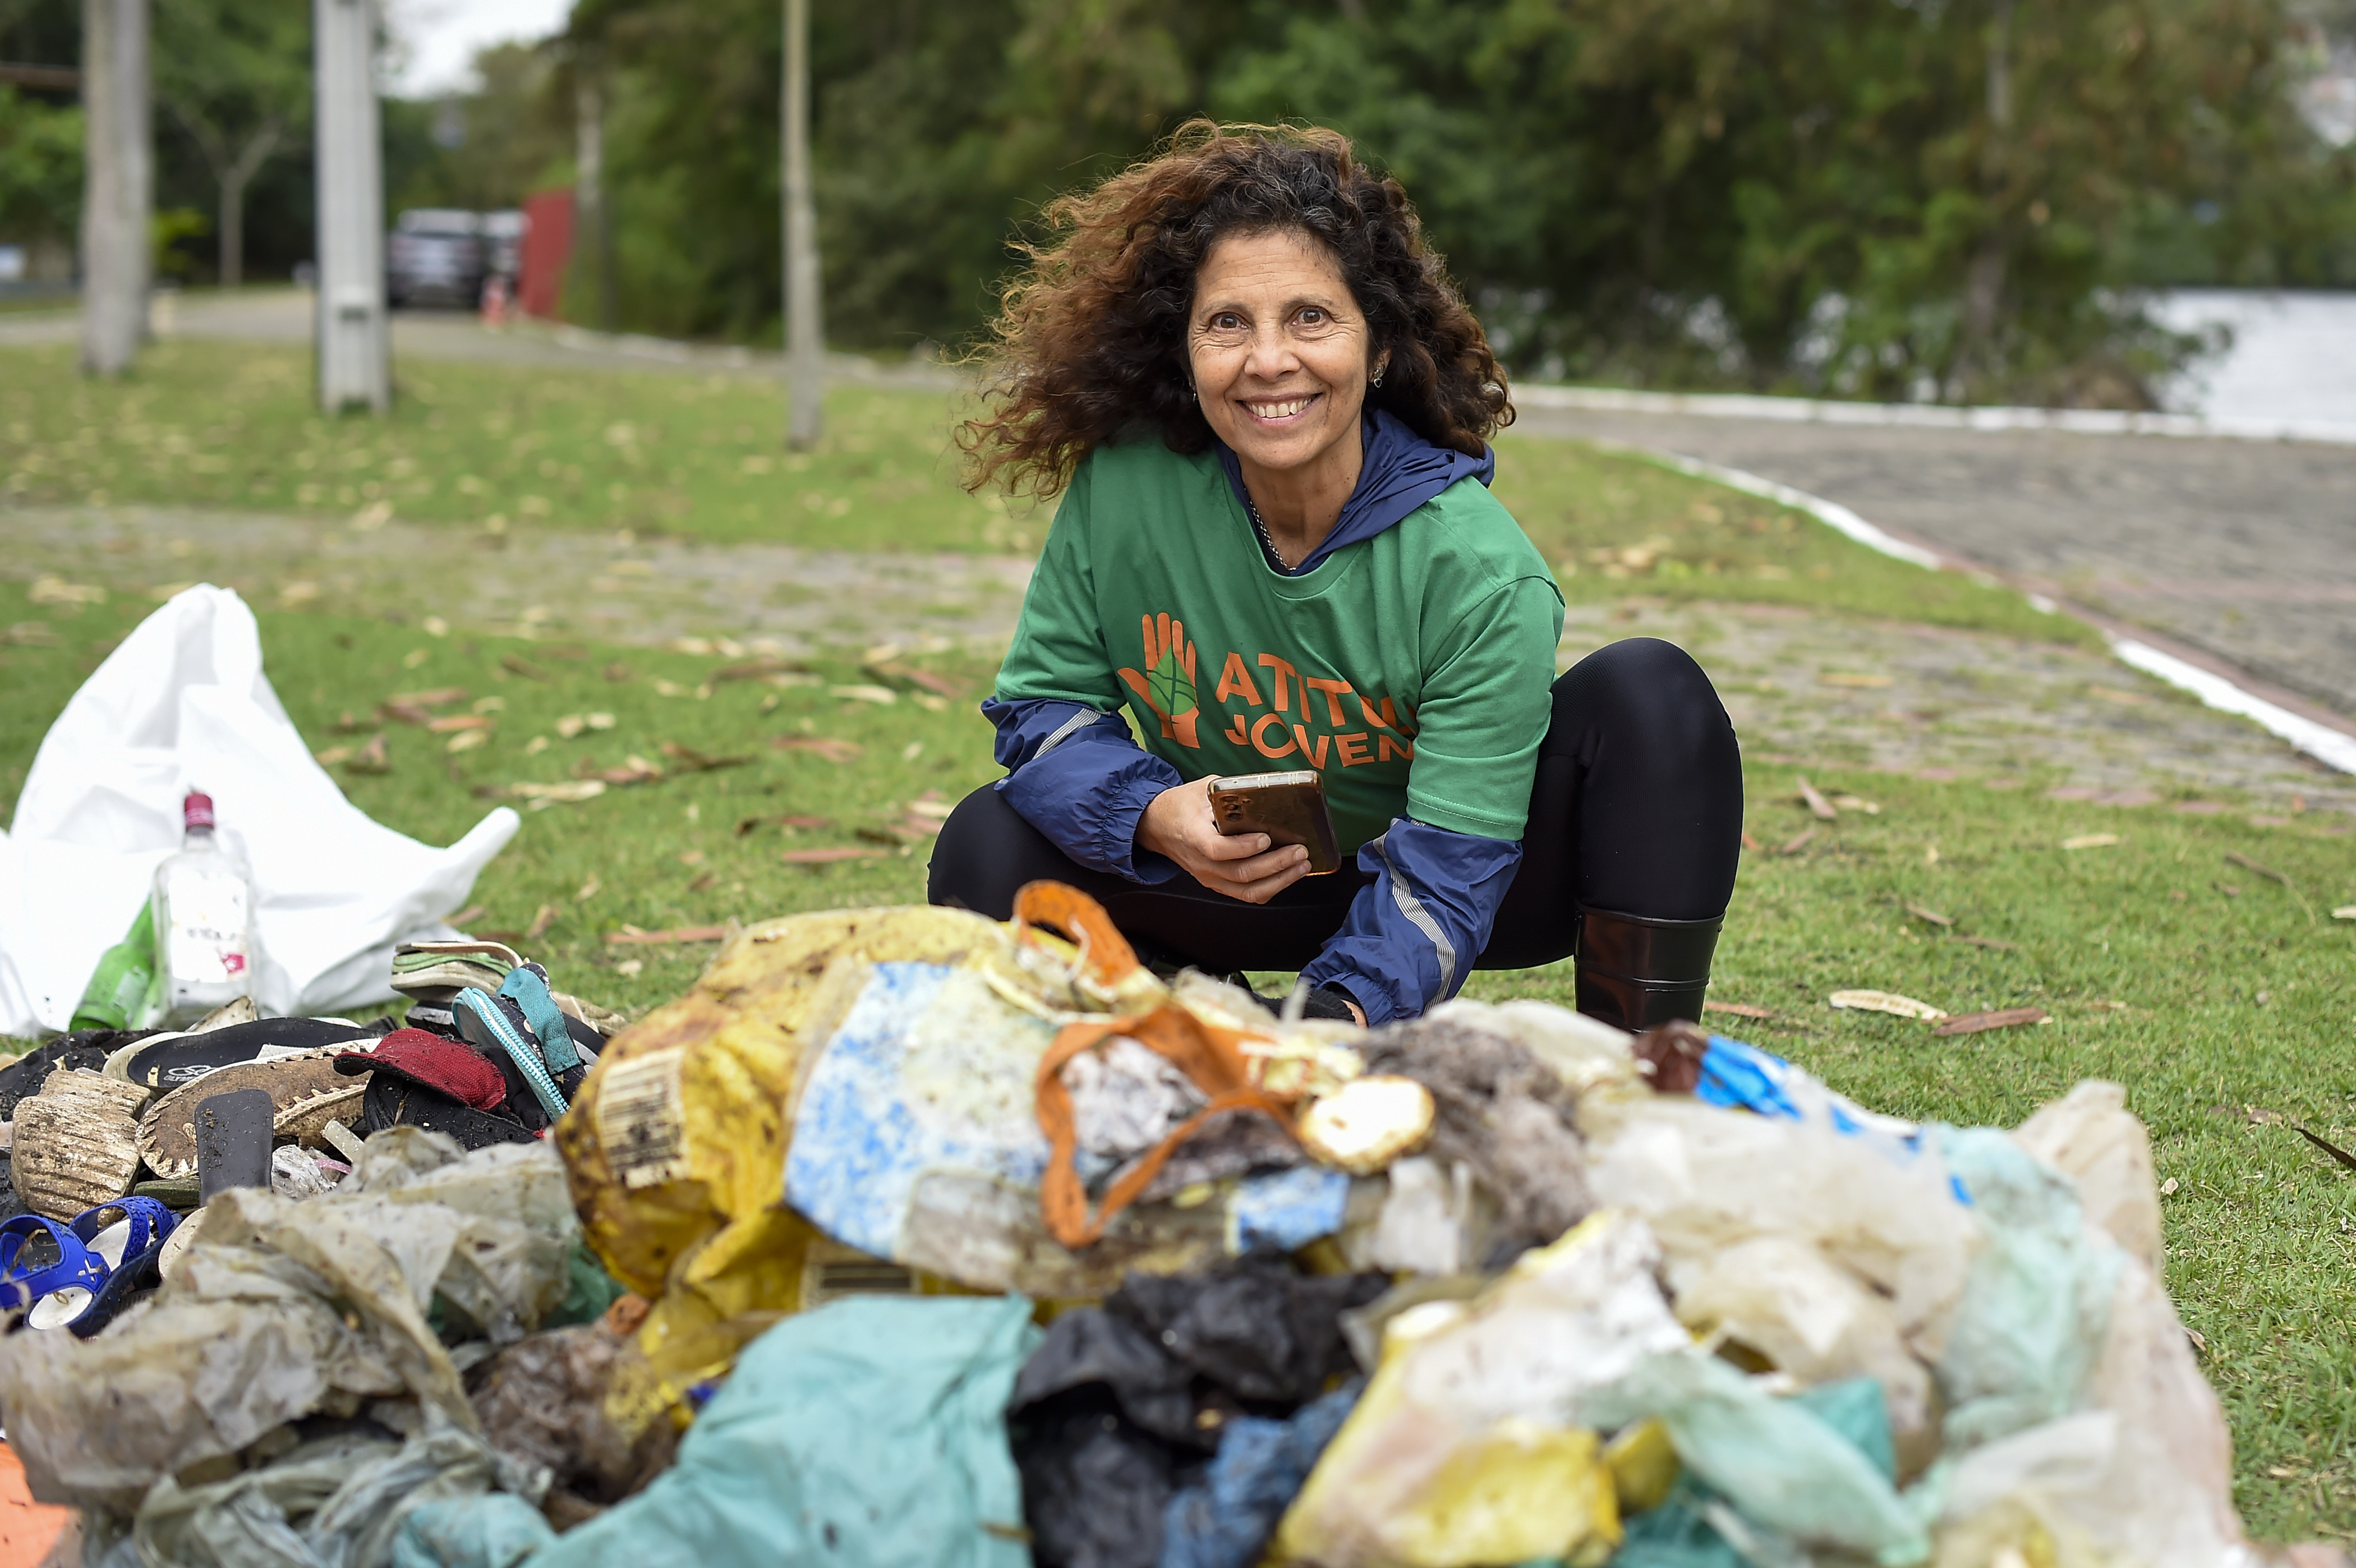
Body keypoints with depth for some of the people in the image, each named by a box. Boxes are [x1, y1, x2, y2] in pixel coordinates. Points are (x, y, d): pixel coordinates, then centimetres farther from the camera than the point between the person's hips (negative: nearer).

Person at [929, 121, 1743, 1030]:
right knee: (990, 845, -20)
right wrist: (1153, 816, -32)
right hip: (1234, 882, 2)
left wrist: (1344, 1009, -51)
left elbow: (1448, 867, -30)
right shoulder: (1121, 489, -21)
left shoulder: (1481, 573, -28)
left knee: (1648, 694, -27)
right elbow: (1043, 703, -9)